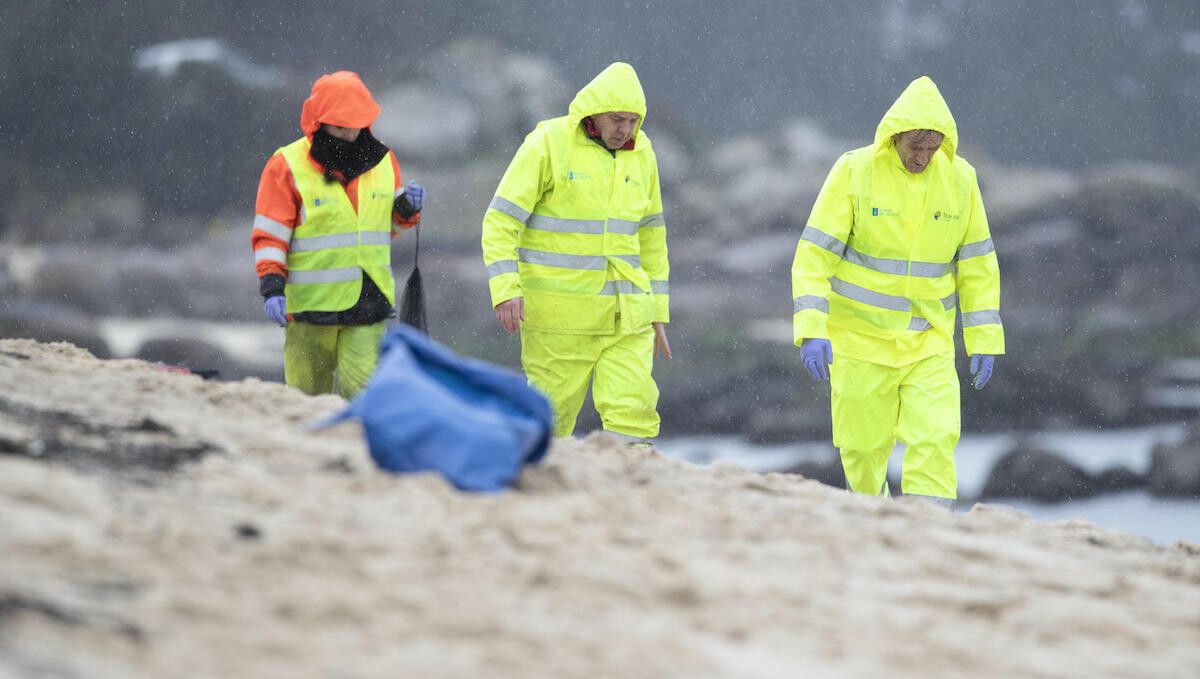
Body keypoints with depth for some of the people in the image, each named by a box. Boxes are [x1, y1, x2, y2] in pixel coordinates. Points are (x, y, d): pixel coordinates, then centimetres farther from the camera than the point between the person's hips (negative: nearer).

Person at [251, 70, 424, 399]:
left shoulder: (383, 162, 10)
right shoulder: (287, 166, -3)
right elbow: (269, 235, -4)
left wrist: (407, 209, 2)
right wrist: (272, 288, -15)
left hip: (369, 306, 2)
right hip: (311, 304, -2)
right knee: (308, 398, 5)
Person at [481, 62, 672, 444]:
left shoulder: (640, 154, 9)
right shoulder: (548, 144, -7)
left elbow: (651, 237, 18)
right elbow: (500, 222, -9)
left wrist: (658, 312, 16)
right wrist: (505, 290, -21)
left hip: (623, 311, 4)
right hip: (558, 312, -4)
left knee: (633, 410, -8)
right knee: (551, 415, 1)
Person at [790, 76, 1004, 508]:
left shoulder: (959, 179, -2)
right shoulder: (855, 172, -11)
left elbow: (977, 264, 6)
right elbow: (814, 255, -12)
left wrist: (984, 340, 3)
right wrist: (811, 331, -21)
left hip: (928, 343, 2)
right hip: (861, 339, -2)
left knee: (935, 441, -13)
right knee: (865, 445, 7)